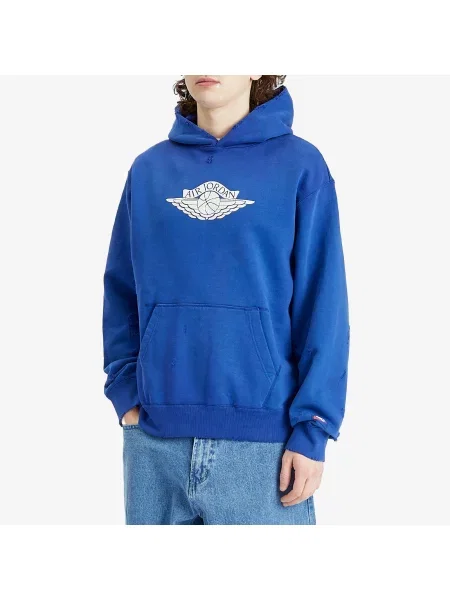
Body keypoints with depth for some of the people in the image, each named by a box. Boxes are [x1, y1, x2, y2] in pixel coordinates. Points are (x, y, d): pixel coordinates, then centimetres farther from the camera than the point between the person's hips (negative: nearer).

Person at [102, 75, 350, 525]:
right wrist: (126, 393, 2)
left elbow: (323, 308, -4)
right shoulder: (148, 170, 8)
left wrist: (311, 429, -9)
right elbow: (121, 293, 12)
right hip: (154, 439, 3)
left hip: (263, 438, -3)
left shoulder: (299, 165, -2)